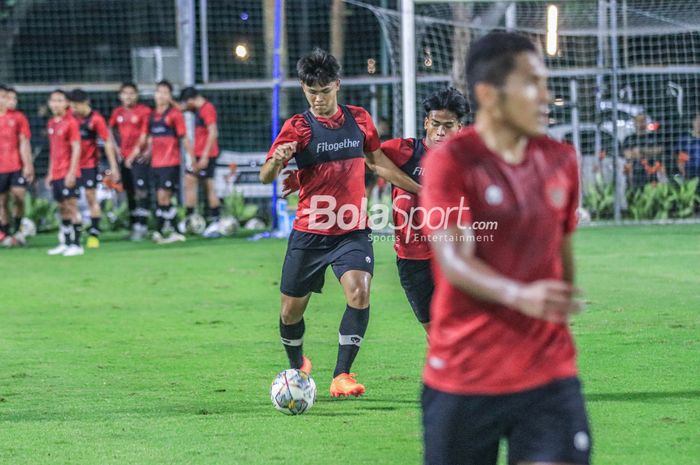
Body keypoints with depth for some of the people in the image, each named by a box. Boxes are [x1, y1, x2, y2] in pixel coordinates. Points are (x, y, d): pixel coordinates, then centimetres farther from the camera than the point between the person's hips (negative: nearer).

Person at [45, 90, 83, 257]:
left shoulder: (71, 122, -9)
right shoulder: (51, 124, 13)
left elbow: (76, 148, -13)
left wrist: (71, 172, -18)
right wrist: (50, 173, 18)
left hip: (68, 173, -7)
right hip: (56, 173, 7)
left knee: (71, 206, -7)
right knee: (62, 208, 11)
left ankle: (76, 244, -5)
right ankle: (65, 243, 18)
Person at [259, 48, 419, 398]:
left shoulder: (359, 119, 5)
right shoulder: (297, 127, -5)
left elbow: (378, 162, 21)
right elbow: (266, 177, -14)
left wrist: (419, 190, 22)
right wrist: (277, 159, -37)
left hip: (353, 231, 1)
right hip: (309, 233, -1)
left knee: (359, 293, -22)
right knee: (292, 309, 6)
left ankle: (342, 376, -16)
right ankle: (297, 366, 36)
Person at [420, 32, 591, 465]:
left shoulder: (562, 161, 7)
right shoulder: (450, 161, -9)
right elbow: (454, 260, -19)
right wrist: (519, 295, -35)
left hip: (548, 370, 3)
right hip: (463, 376, -3)